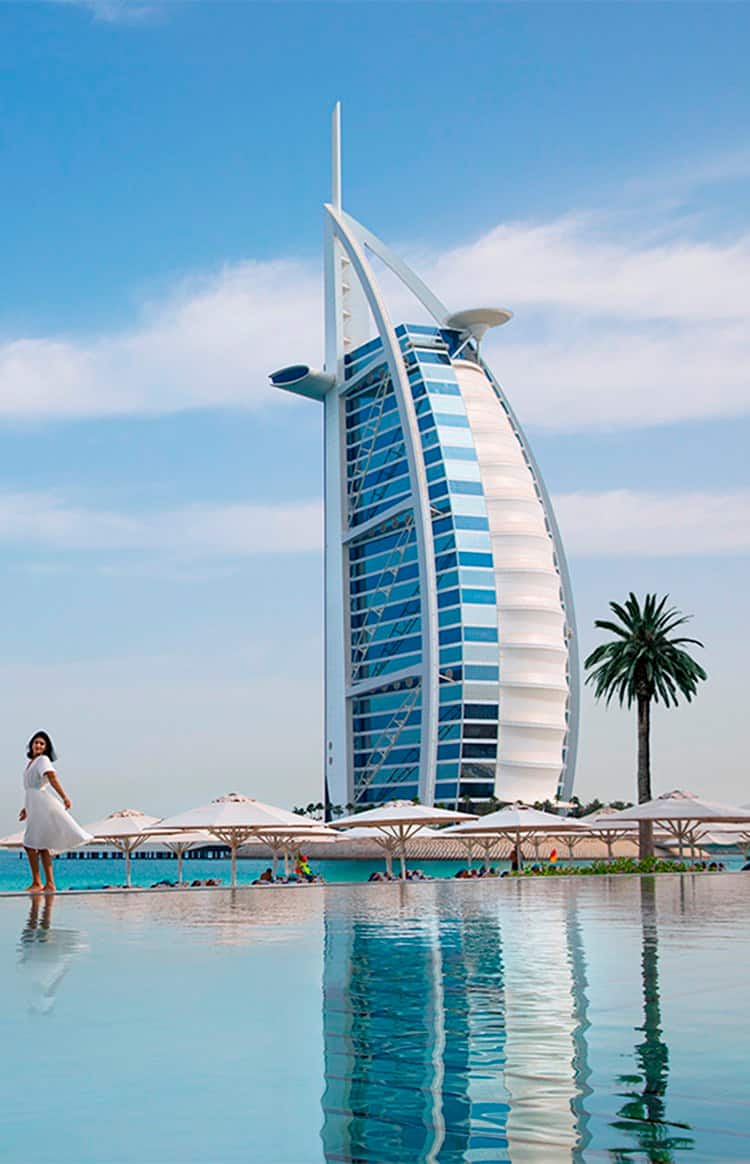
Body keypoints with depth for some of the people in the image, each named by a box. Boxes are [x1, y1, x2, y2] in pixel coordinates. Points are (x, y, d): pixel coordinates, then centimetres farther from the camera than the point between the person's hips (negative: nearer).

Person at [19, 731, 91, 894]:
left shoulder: (43, 760, -7)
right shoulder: (31, 762, 20)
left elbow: (52, 778, -21)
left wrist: (64, 797, -31)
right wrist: (26, 807, 30)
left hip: (42, 806, -9)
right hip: (35, 807, 9)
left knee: (30, 844, -9)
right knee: (41, 846, 7)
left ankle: (37, 883, -4)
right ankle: (50, 884, 7)